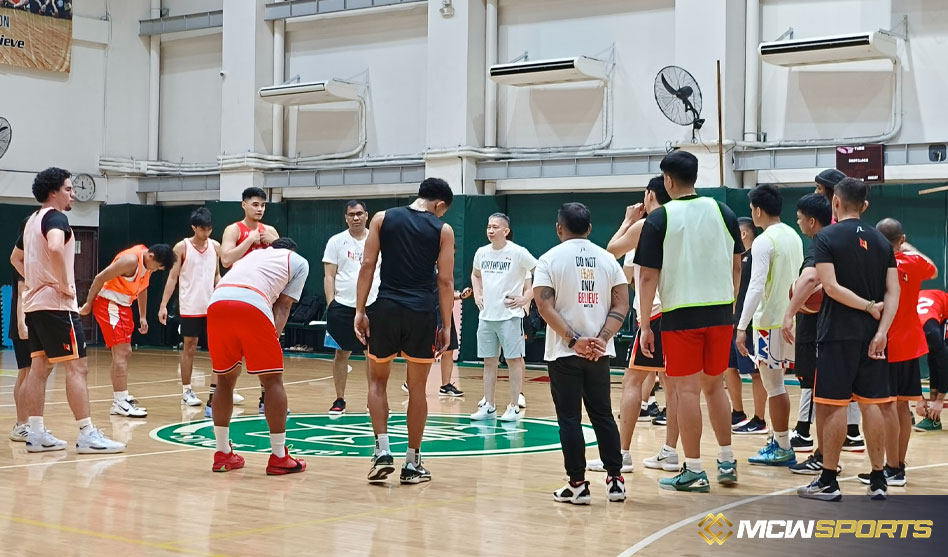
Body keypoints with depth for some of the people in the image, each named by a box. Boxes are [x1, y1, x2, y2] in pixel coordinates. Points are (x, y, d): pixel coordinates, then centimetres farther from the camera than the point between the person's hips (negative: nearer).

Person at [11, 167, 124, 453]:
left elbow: (16, 258, 30)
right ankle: (87, 435, -10)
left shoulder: (33, 220, 18)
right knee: (77, 366, -9)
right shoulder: (56, 217, -12)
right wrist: (64, 283, -23)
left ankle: (36, 433, 9)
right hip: (56, 303, -10)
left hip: (34, 302, 10)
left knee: (39, 367, 9)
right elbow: (55, 247, -34)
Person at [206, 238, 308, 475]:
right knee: (272, 380, 8)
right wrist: (274, 336, 11)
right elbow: (283, 306, 16)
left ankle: (223, 455, 25)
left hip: (217, 302, 5)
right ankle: (279, 458, 11)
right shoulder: (298, 261, 27)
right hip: (252, 305, -5)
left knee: (225, 379, 19)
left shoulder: (254, 254, 41)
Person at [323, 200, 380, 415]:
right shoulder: (336, 242, 2)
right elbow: (329, 276, 1)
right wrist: (330, 304, -8)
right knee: (342, 353, 3)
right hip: (343, 306, -1)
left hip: (373, 306, 2)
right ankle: (339, 400, 11)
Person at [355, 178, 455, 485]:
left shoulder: (383, 218, 6)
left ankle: (383, 451, 4)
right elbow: (445, 280, 0)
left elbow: (367, 265, 0)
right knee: (417, 388, 10)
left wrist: (360, 310, 2)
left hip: (386, 309, 1)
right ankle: (412, 463, 15)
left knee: (377, 381, 17)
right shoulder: (443, 230, 4)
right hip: (422, 312, -1)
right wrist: (446, 326, 5)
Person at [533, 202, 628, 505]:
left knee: (569, 419, 2)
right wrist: (602, 339, -8)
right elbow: (621, 305, 0)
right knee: (603, 415, 13)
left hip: (564, 353, -3)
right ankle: (615, 480, 13)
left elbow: (545, 306, -13)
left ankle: (577, 485, 3)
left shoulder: (550, 259, -4)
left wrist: (574, 340, -15)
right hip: (599, 352, 4)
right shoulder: (607, 259, 6)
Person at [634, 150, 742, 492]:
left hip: (680, 315, -4)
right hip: (720, 312, 4)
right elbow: (736, 266, 10)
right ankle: (727, 461, 22)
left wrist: (645, 325, -5)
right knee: (714, 385, 18)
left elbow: (649, 276, -9)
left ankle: (693, 471, 5)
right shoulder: (723, 212, 5)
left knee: (687, 390, 1)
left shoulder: (659, 218, -7)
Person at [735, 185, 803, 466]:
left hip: (770, 321, -8)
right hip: (791, 318, 8)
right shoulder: (794, 237, 11)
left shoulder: (764, 242, -15)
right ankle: (778, 441, 22)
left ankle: (783, 449, 5)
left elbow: (756, 286, -22)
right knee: (776, 382, 17)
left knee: (774, 385, -1)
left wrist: (742, 327, -22)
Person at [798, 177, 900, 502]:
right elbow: (893, 293, 2)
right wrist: (881, 332, -6)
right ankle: (878, 480, 13)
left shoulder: (826, 237, -5)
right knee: (872, 403, 9)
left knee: (833, 404, -1)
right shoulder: (881, 241, 10)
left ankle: (829, 481, 2)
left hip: (838, 334, -5)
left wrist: (869, 306, -7)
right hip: (872, 335, 5)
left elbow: (831, 287, -15)